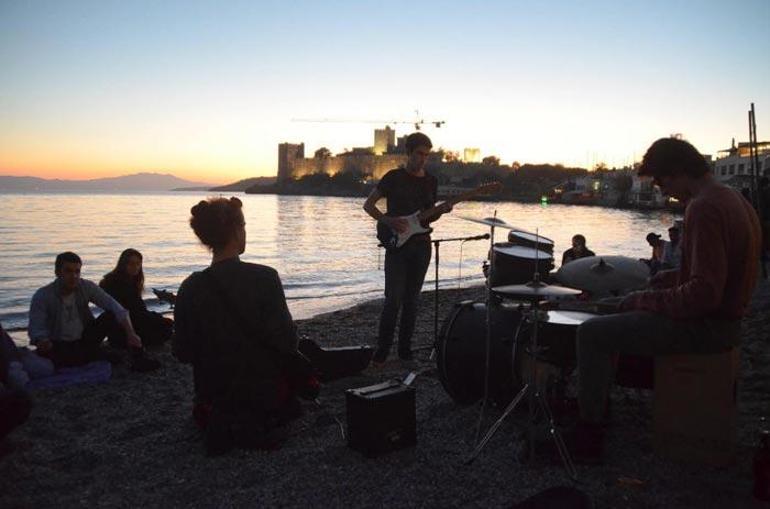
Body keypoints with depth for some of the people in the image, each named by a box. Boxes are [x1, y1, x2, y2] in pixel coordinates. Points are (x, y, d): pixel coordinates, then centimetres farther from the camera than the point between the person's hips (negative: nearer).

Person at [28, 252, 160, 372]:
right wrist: (42, 341, -46)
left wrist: (131, 333, -33)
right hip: (59, 345, -2)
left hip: (85, 337, 2)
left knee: (112, 316, -21)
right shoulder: (42, 296, -16)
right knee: (44, 354, -35)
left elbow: (115, 308, -19)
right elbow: (36, 329, -21)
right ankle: (97, 356, -15)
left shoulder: (87, 287, -11)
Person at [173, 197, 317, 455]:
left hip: (213, 396, 4)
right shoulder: (264, 278, -21)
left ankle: (223, 424, 14)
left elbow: (183, 353, -4)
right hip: (265, 394, -4)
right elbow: (286, 341, -19)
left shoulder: (190, 288, -10)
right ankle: (261, 426, 16)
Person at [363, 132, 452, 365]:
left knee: (412, 300, 8)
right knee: (394, 299, -10)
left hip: (421, 245, 5)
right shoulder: (394, 177, -3)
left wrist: (441, 210, -3)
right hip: (397, 244, -4)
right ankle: (381, 351, 1)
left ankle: (405, 349, 17)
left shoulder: (431, 181, 11)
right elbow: (368, 204, -1)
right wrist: (388, 220, -15)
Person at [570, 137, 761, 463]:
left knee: (592, 333, -11)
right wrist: (672, 278, 10)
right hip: (725, 317, 11)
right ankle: (595, 399, 33)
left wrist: (649, 300, -16)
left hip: (704, 326, -11)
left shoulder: (703, 208, -23)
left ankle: (588, 435, -2)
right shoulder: (733, 199, 10)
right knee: (627, 305, 28)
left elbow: (706, 292, -29)